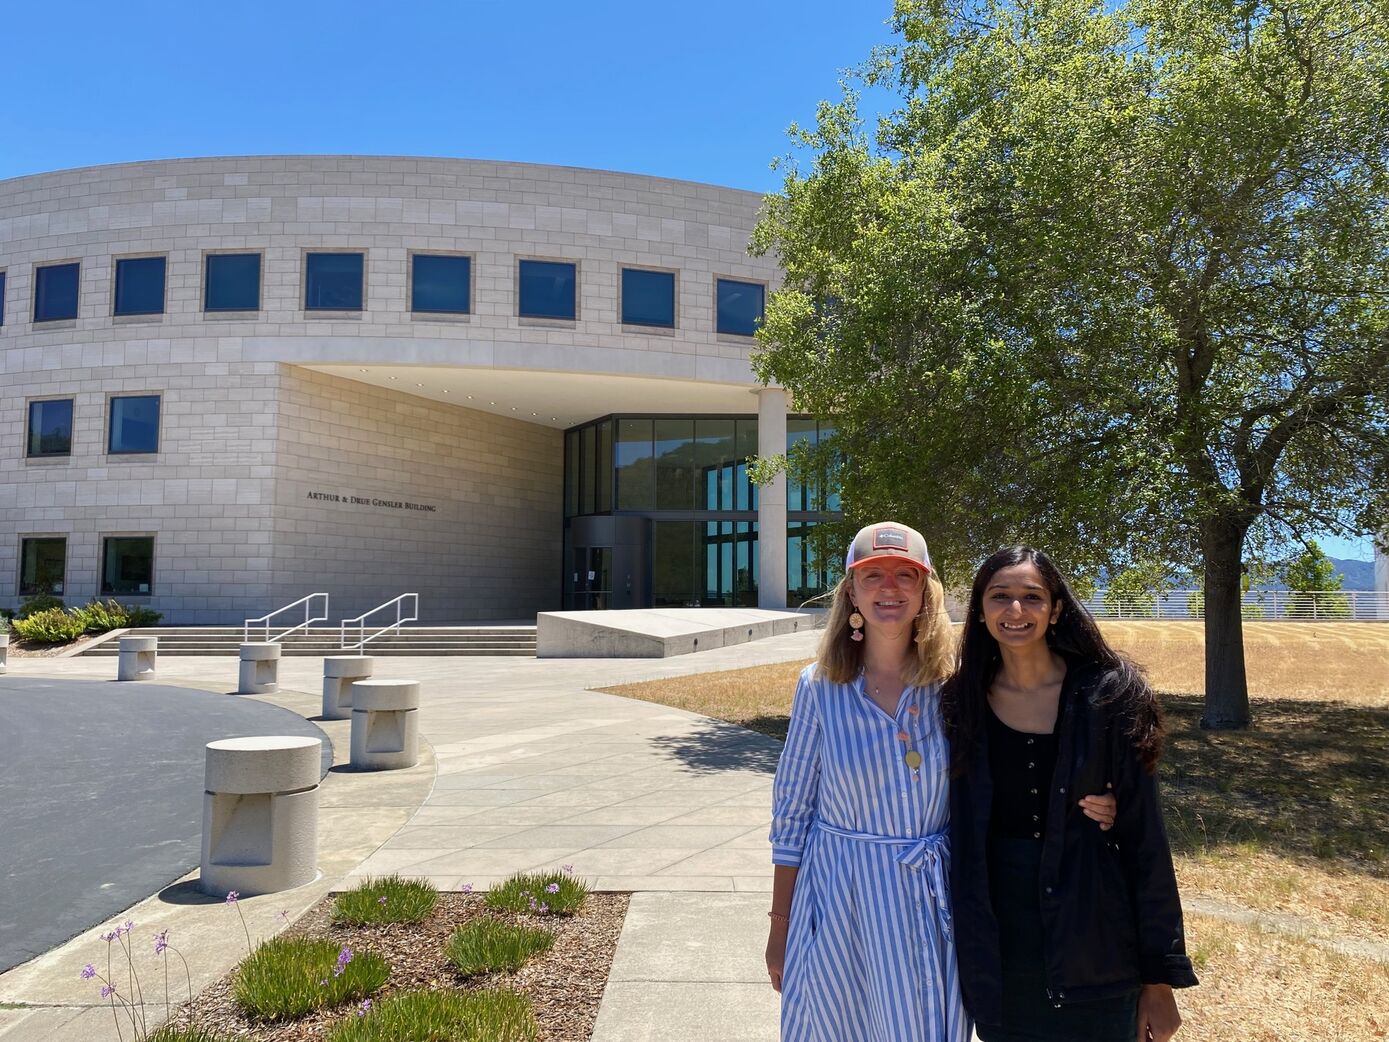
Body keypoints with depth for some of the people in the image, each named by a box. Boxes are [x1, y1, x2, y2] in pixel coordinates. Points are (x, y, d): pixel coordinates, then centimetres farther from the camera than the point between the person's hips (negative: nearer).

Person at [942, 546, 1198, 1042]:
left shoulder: (1105, 697, -9)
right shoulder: (961, 703, -2)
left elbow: (1144, 837, -7)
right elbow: (954, 833, 4)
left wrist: (1160, 979, -6)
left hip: (1092, 959, -2)